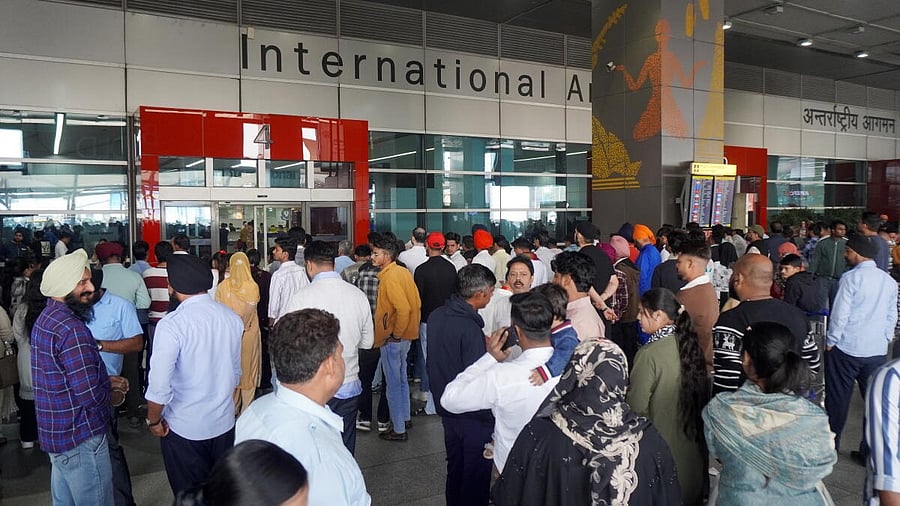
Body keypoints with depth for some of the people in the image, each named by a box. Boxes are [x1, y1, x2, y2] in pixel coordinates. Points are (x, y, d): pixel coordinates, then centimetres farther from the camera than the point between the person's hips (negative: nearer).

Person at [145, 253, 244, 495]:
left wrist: (153, 420, -4)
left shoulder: (172, 324, -22)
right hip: (225, 423, 5)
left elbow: (159, 386, -22)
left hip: (184, 429, -5)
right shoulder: (232, 318, -4)